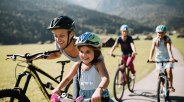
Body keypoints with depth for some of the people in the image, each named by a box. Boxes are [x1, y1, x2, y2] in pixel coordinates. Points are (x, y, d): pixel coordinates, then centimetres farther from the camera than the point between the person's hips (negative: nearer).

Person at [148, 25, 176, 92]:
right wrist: (150, 58, -36)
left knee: (169, 71, -20)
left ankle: (170, 86, -5)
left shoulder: (167, 39, -15)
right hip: (159, 58, 2)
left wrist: (171, 57, -46)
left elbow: (169, 48, -30)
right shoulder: (155, 40, -9)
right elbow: (152, 49, -20)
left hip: (167, 58, -2)